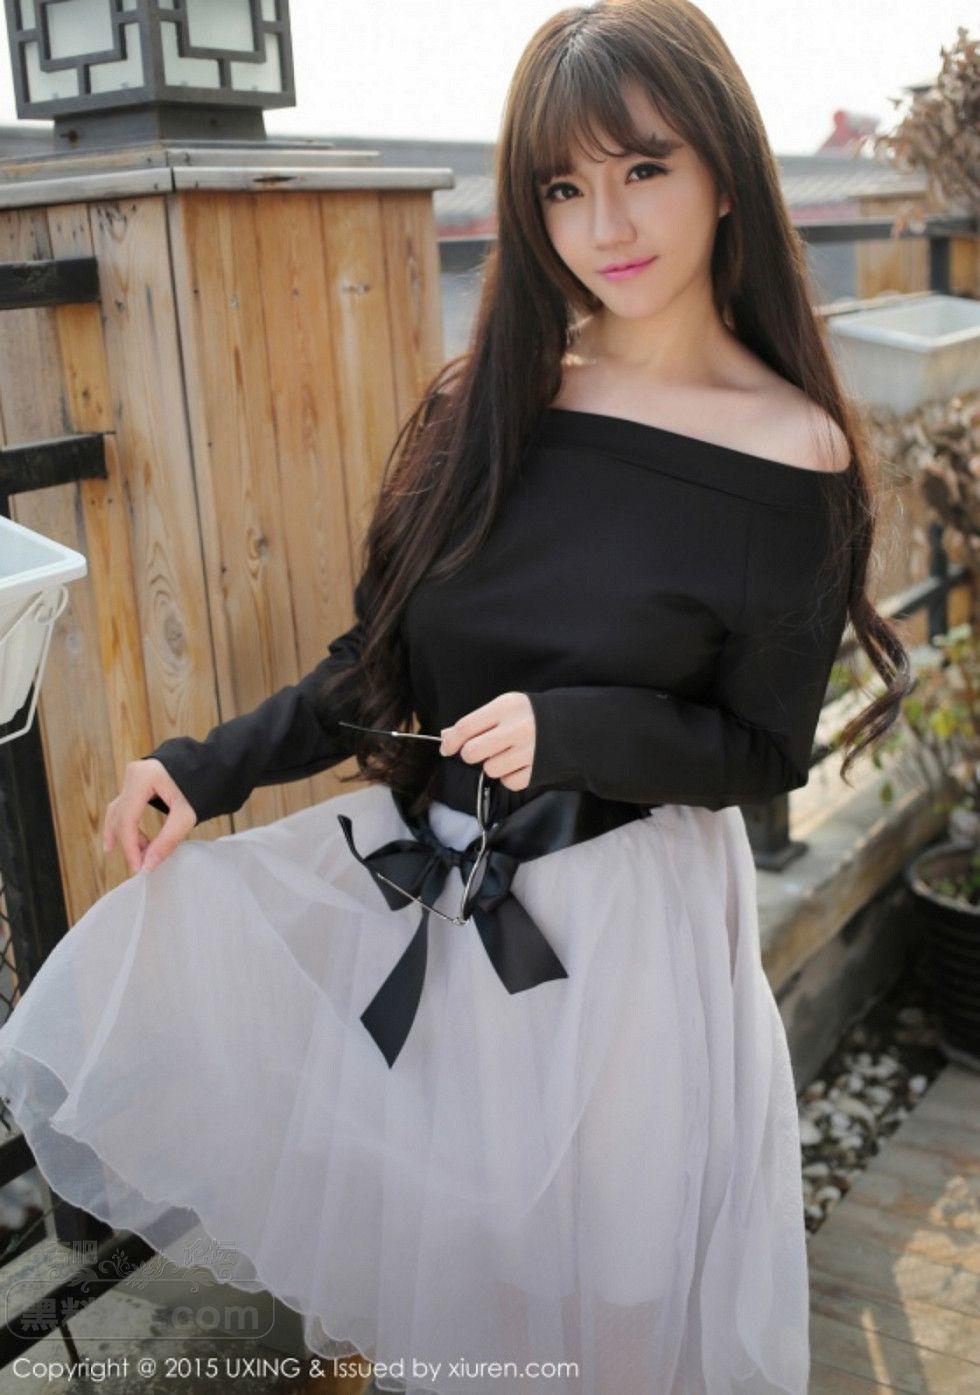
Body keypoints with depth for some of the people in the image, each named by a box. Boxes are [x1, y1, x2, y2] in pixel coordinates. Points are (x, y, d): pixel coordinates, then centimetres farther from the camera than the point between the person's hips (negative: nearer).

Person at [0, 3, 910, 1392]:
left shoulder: (796, 459, -13)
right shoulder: (490, 401, -3)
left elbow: (765, 753, -8)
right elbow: (383, 661, 3)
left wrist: (568, 730, -23)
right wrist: (215, 766, -5)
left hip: (624, 911, -4)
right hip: (426, 878, 5)